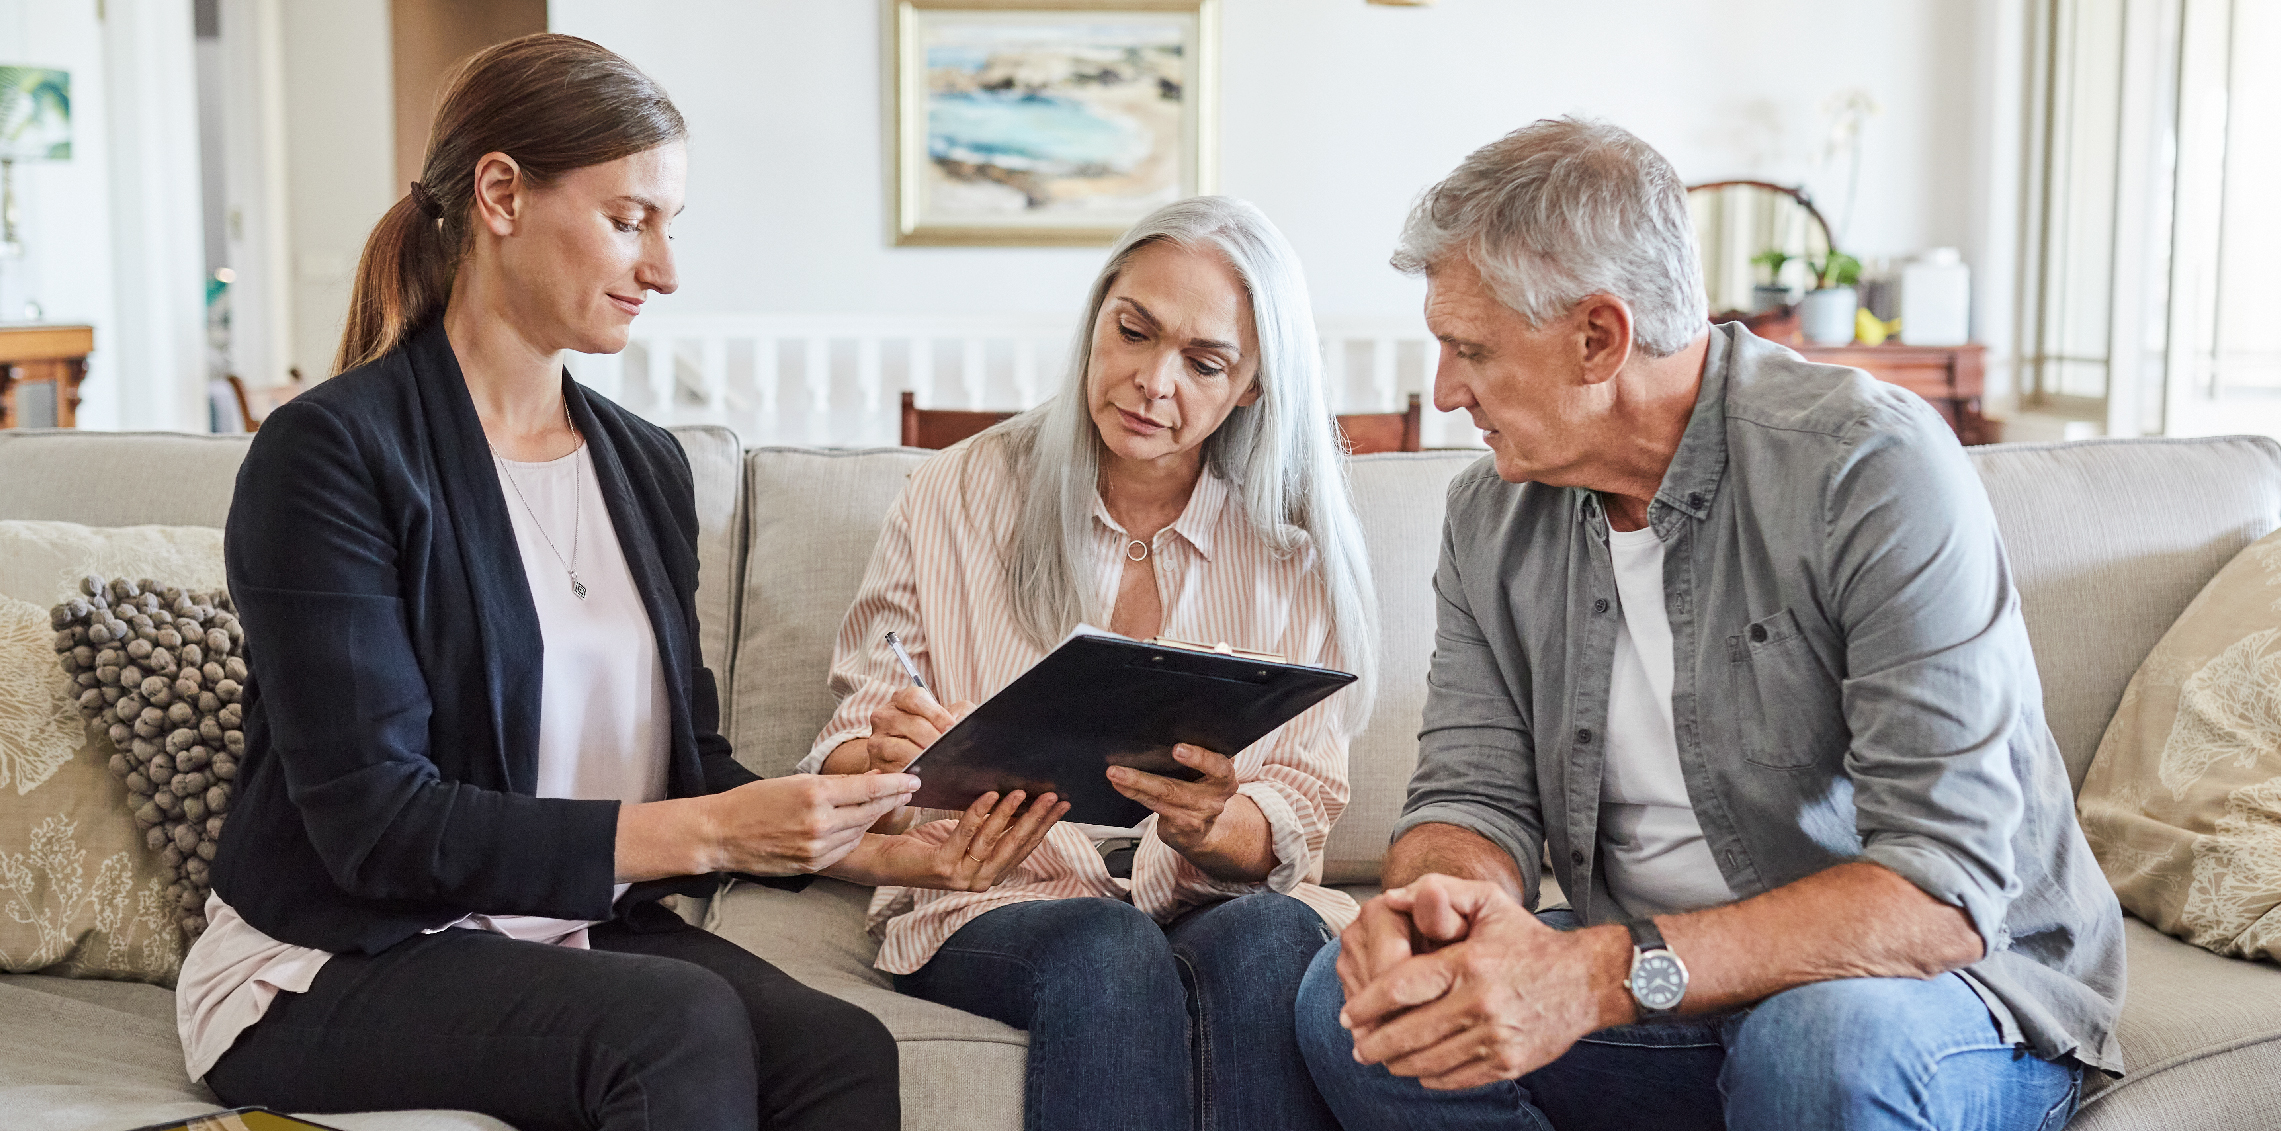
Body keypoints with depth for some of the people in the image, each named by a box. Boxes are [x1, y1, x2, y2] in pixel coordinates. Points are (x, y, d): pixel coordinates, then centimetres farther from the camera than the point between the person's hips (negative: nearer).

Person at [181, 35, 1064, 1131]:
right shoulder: (331, 452, -11)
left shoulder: (646, 463, 10)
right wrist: (706, 832, -23)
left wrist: (894, 852, -7)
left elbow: (690, 761, 10)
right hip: (330, 975, -5)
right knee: (685, 1020, -32)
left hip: (581, 935, 6)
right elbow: (375, 824, -18)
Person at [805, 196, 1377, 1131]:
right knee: (1112, 956, -34)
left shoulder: (1298, 546, 6)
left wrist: (1208, 827, -22)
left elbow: (1296, 818, 2)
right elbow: (844, 754, 4)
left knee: (1272, 941, -33)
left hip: (1223, 899, 1)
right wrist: (886, 758, -21)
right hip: (997, 898, -1)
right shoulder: (957, 497, 4)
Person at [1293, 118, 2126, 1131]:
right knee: (1349, 999, -16)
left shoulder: (1874, 468, -20)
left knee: (1827, 1038, -38)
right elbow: (1475, 793, 0)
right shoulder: (1491, 516, 1)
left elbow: (1943, 892, -27)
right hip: (1657, 986, 5)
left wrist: (1610, 974, -38)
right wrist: (1434, 897, -26)